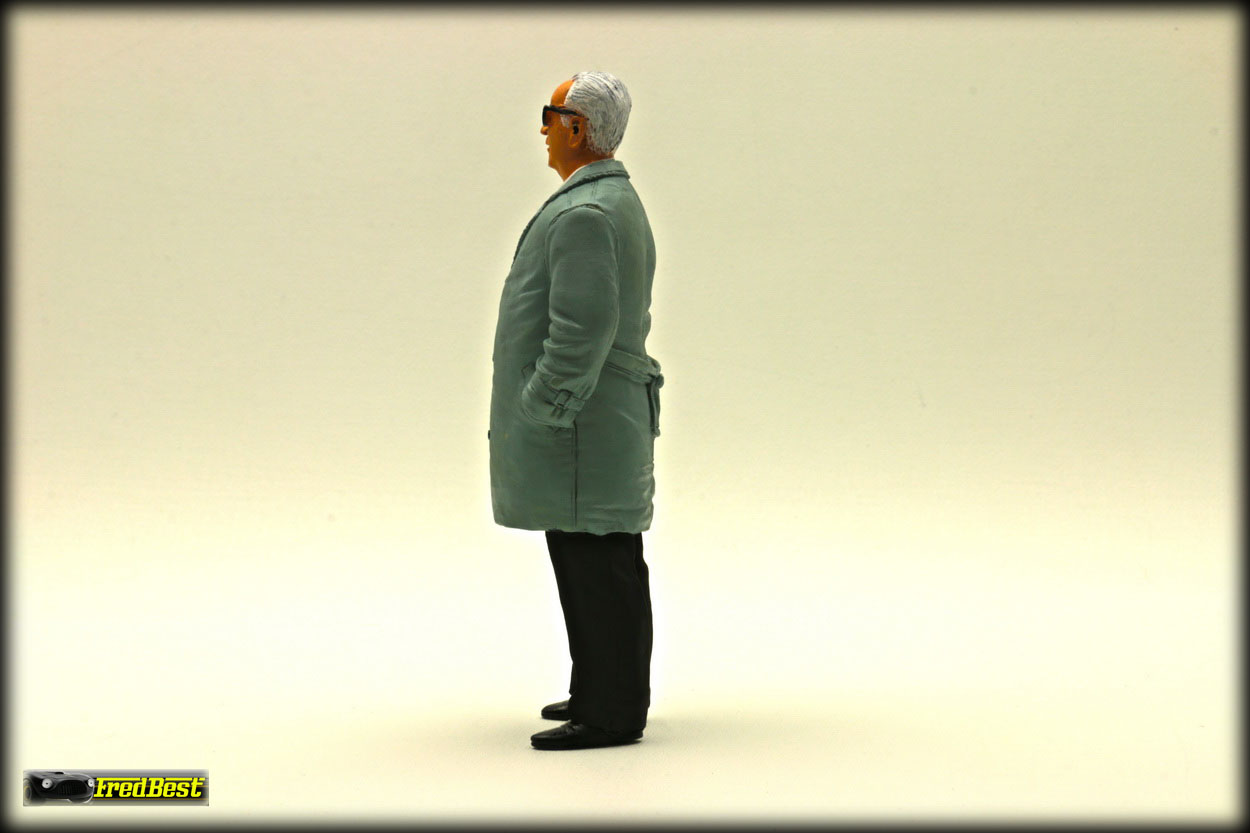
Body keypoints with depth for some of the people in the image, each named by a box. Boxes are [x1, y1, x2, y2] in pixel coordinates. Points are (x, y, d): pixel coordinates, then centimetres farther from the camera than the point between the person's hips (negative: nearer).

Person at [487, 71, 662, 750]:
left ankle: (612, 712, 3)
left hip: (583, 431, -11)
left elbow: (583, 330, -24)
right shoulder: (615, 200, 17)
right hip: (599, 421, 11)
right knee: (591, 563, 16)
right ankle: (601, 693, 26)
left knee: (598, 566, -4)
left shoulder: (584, 213, -18)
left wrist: (544, 411, -18)